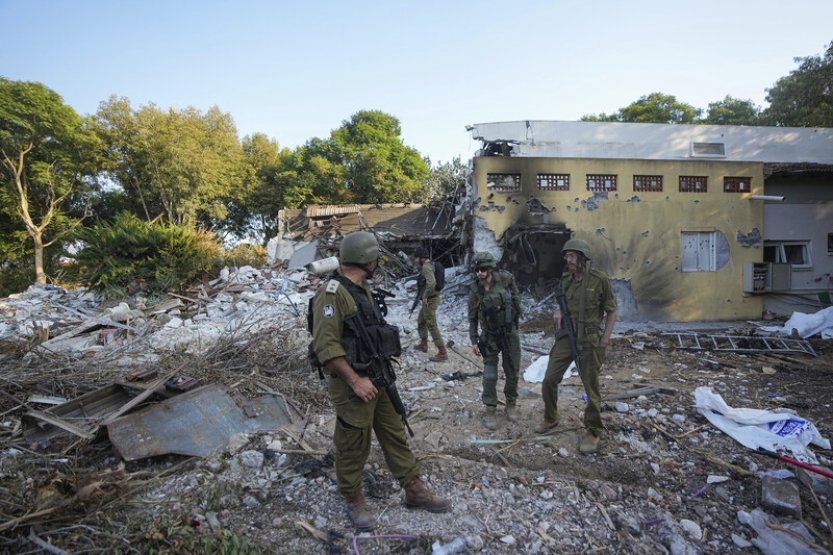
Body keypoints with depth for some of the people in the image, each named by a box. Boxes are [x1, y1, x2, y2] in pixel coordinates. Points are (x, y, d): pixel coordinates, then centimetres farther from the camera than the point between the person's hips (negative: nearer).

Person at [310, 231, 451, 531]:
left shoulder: (362, 288, 9)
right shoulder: (332, 293, -20)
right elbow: (325, 346, -24)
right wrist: (355, 381, -23)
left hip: (377, 377, 9)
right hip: (353, 384, -9)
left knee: (395, 435, 16)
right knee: (353, 446, 9)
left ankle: (414, 490, 30)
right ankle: (354, 500, 31)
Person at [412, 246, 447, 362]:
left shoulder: (426, 267, -20)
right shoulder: (431, 264, 10)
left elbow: (432, 283, -36)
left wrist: (424, 297, -23)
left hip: (430, 300, -10)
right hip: (430, 299, 10)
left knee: (432, 326, -6)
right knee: (421, 321, 25)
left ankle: (442, 352, -3)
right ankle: (423, 344, 39)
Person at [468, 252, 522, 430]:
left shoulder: (505, 278, -13)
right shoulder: (475, 290, -12)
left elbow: (516, 295, 7)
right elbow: (472, 317, -3)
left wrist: (516, 314, 5)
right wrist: (474, 341, -5)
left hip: (510, 333, 1)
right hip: (490, 336, -1)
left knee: (512, 374, 11)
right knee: (490, 376, -3)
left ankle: (511, 404, 33)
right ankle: (490, 412, 11)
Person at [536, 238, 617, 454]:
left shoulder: (600, 279, -10)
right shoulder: (565, 281, 4)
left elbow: (611, 311, -3)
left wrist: (605, 339, -9)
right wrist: (558, 311, -3)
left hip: (589, 340, -4)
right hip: (566, 337, 5)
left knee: (591, 388, 5)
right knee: (549, 380, 4)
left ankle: (593, 432, 22)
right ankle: (550, 419, 25)